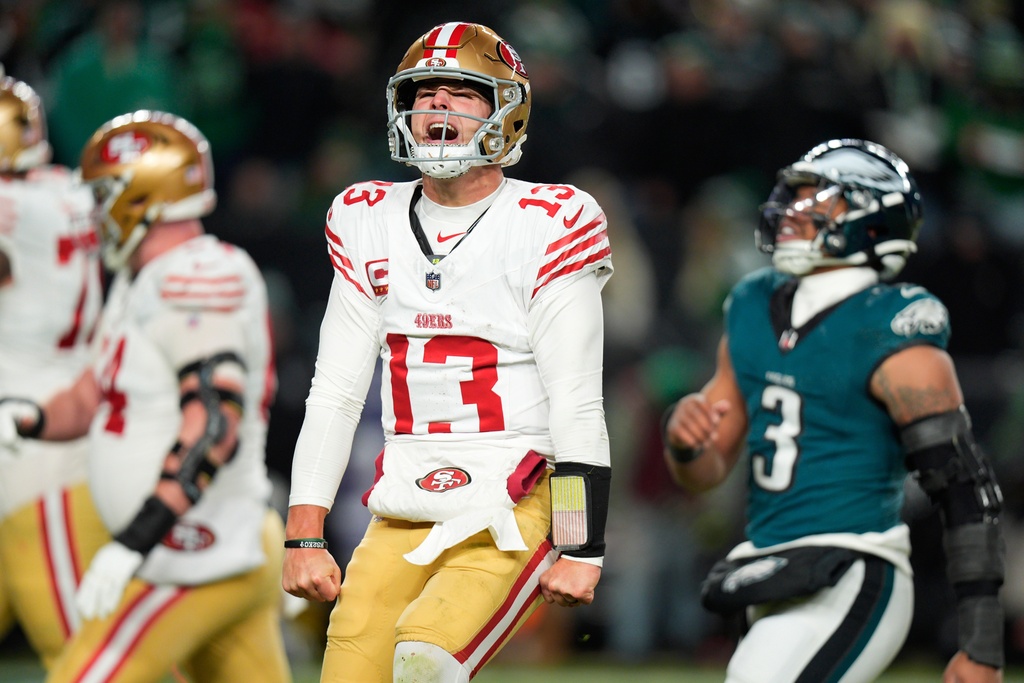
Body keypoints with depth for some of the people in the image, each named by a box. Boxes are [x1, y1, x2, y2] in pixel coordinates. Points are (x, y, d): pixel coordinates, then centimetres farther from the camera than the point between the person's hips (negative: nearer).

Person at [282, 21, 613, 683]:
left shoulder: (546, 226, -6)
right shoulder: (370, 224, 11)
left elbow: (577, 406, -7)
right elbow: (334, 394, 11)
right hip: (404, 518, 5)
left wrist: (581, 550, -11)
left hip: (515, 512, -5)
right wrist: (303, 536, 5)